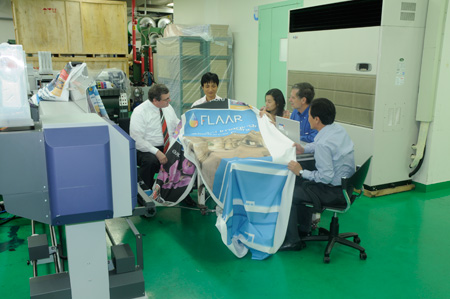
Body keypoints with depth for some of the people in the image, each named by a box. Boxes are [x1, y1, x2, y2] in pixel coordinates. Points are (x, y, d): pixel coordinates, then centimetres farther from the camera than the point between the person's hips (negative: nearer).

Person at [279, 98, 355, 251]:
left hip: (334, 191, -10)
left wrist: (301, 172, -17)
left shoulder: (323, 143, -28)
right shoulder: (338, 128, 1)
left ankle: (293, 241, 7)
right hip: (346, 184, 10)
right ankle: (304, 229, 36)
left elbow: (326, 177, -27)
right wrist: (304, 149, 7)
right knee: (302, 184, 26)